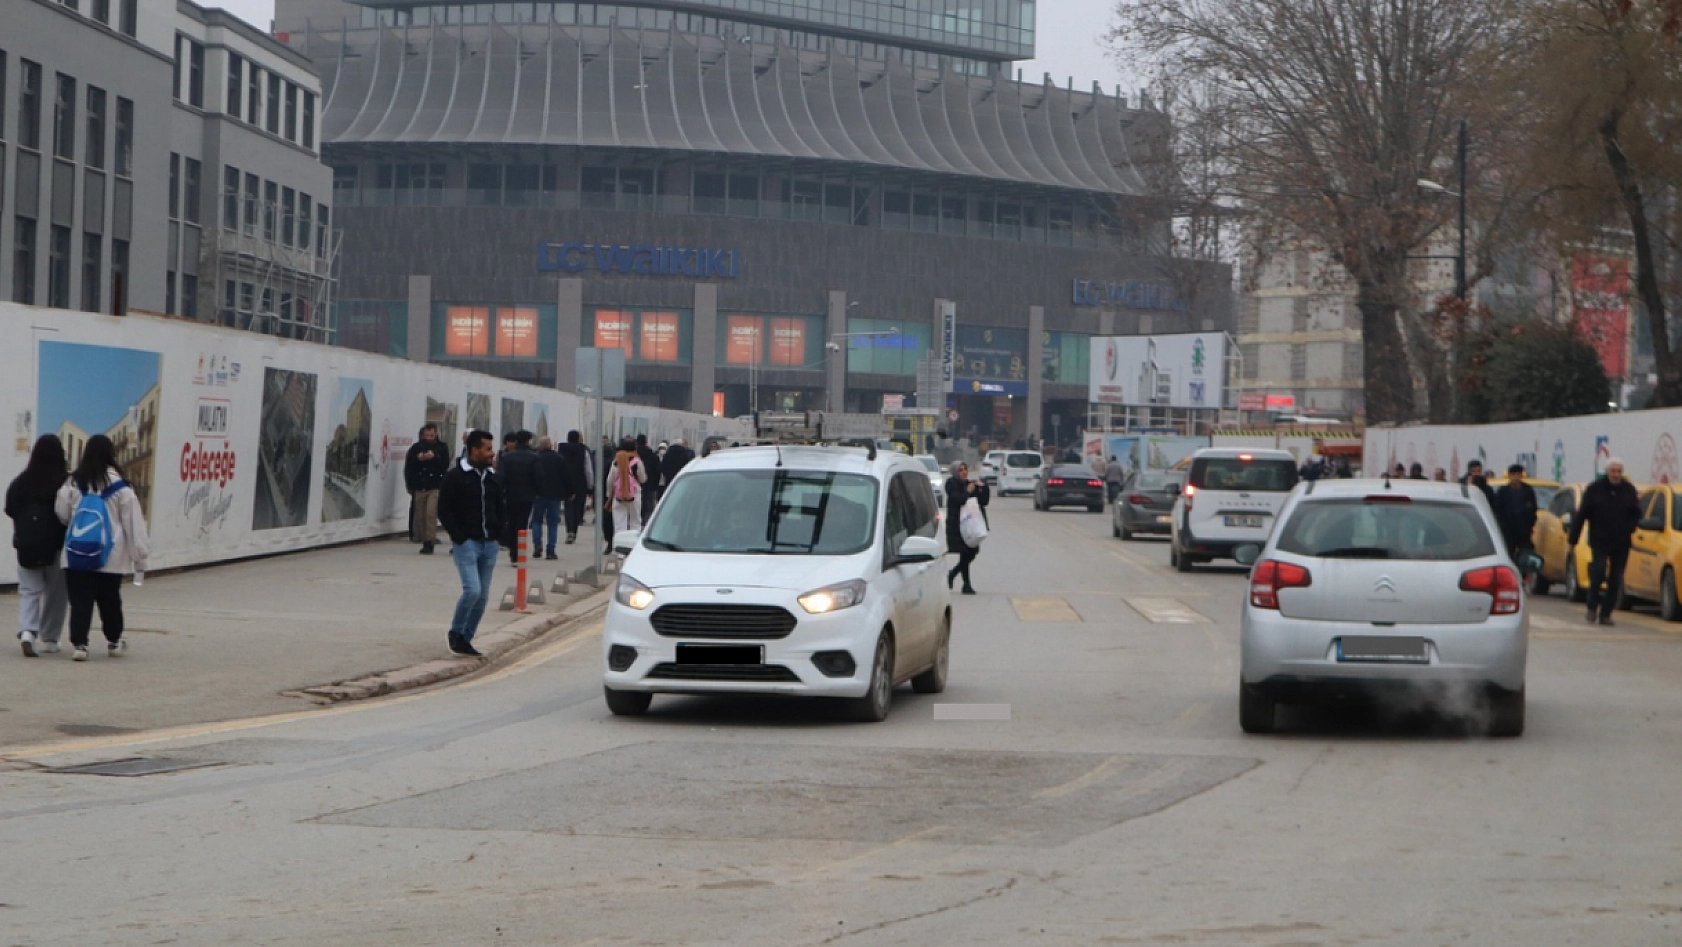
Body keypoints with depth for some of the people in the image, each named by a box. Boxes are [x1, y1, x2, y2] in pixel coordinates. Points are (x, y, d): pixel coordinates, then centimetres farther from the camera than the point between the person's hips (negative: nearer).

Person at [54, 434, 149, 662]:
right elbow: (133, 522, -6)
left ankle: (79, 643, -9)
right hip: (111, 556, 0)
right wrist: (140, 553, 0)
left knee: (80, 600, 1)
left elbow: (62, 516, 4)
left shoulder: (73, 483, -4)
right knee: (110, 599, 16)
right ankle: (114, 641, 30)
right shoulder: (120, 486, -8)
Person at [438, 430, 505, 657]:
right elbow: (444, 510, -7)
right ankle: (456, 633, 3)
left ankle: (466, 639, 15)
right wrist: (459, 537, -13)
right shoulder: (455, 476, -6)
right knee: (472, 589, -17)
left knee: (483, 595, 5)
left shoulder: (494, 478, 12)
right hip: (466, 543, -6)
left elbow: (500, 508, 20)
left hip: (489, 544, 6)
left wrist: (498, 532, 4)